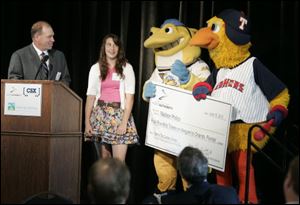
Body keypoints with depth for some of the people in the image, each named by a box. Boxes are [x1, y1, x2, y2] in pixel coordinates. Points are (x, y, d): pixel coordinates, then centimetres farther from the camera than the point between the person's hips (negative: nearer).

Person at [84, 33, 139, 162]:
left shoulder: (126, 68, 4)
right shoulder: (96, 68, 9)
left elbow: (129, 97, -1)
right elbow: (90, 96, 8)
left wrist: (124, 122, -11)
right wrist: (87, 122, -1)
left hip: (119, 114, -2)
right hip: (100, 114, 2)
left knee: (119, 162, -12)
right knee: (104, 160, 2)